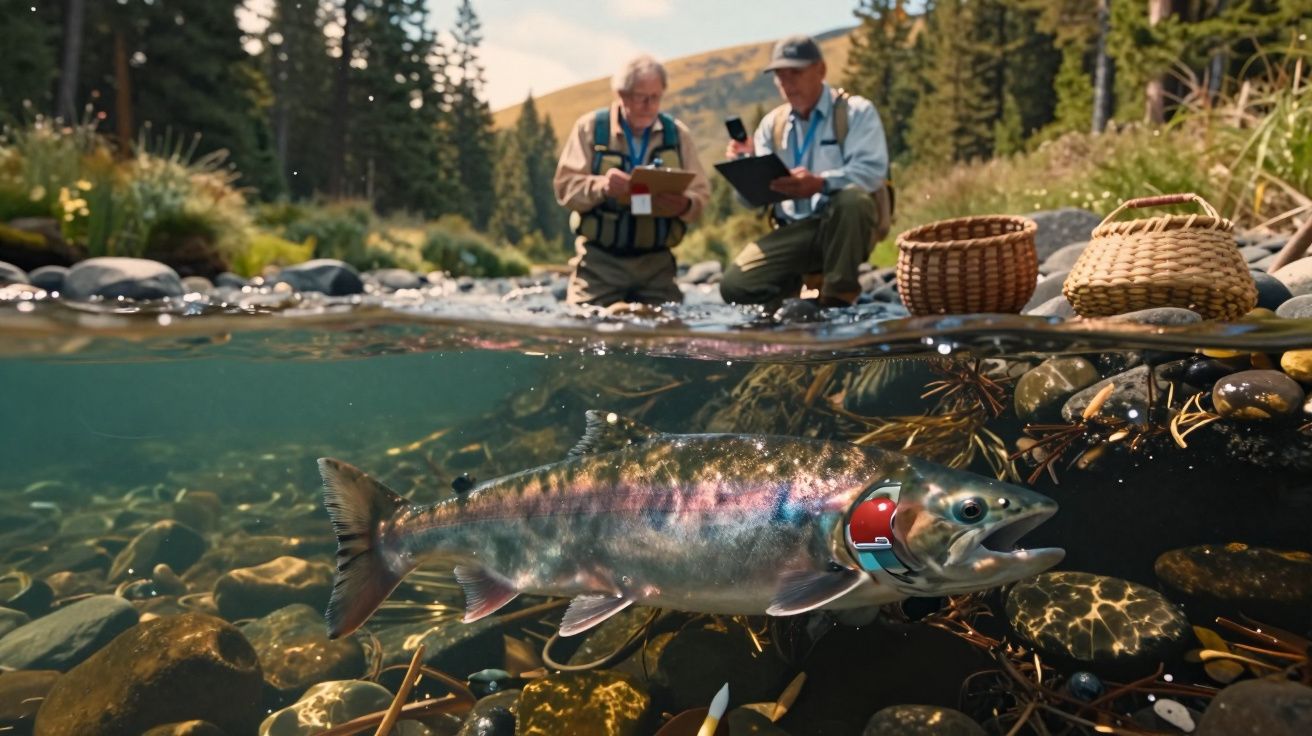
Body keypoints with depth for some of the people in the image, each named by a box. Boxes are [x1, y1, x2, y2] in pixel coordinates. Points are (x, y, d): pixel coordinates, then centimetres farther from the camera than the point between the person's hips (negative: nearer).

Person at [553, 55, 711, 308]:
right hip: (600, 260, -2)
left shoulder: (678, 133, 9)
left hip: (657, 261, 2)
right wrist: (601, 185, -26)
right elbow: (565, 186, -5)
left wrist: (684, 204, -21)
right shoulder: (590, 127, 2)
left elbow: (701, 193, 4)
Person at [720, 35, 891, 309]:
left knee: (851, 198, -39)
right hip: (794, 230, 3)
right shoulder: (772, 123, 14)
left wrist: (819, 184, -33)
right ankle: (808, 281, 11)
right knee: (735, 286, -18)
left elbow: (871, 170, -16)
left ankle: (839, 295, -19)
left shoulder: (856, 111, 1)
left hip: (845, 225, -3)